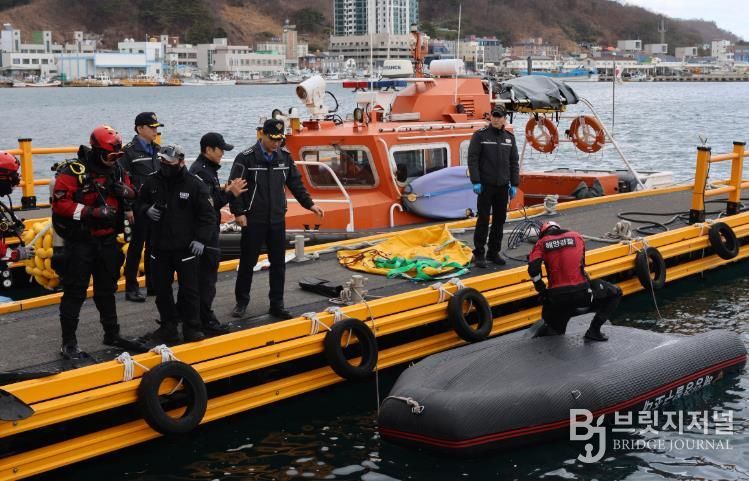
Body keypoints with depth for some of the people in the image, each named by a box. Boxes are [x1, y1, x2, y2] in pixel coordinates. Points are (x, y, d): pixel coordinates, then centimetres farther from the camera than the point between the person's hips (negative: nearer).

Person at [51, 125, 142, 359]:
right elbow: (60, 203, -21)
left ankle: (112, 335, 32)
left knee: (107, 290, 19)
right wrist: (91, 212, -26)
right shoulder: (74, 171, -16)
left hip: (107, 241, 7)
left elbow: (131, 195, 16)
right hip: (80, 241, -7)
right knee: (75, 292, -2)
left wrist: (125, 191, -8)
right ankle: (68, 343, 5)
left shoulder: (117, 169, 6)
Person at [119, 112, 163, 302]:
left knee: (153, 246, 12)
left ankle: (153, 284, 21)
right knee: (136, 246, 0)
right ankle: (131, 288, 8)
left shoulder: (156, 150, 12)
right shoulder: (130, 151, -9)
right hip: (139, 207, -6)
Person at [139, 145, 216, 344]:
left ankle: (192, 328, 11)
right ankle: (168, 327, 24)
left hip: (186, 247, -4)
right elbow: (140, 202, 17)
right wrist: (147, 209, -6)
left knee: (189, 289, 1)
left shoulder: (195, 185, -9)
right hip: (159, 247, 4)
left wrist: (201, 239, -13)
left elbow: (207, 215, -6)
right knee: (161, 289, 11)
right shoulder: (152, 182, 0)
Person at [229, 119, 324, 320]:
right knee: (247, 262, 5)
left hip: (277, 219, 4)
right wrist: (238, 212, -13)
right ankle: (242, 301, 19)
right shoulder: (246, 158, -10)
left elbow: (295, 183, 13)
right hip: (253, 220, -4)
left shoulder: (285, 156, 5)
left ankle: (277, 304, 15)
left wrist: (309, 204, 7)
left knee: (278, 263, 6)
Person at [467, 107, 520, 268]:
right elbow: (472, 159, -7)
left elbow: (514, 162, 12)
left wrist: (514, 184, 7)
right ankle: (479, 254, 4)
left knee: (500, 220, 8)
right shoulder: (480, 135, -4)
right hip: (486, 185, -4)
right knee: (483, 219, -3)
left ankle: (493, 252, 18)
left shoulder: (509, 137, 9)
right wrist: (476, 182, -14)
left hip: (503, 186, 5)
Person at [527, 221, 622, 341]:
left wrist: (542, 290, 6)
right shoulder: (576, 237, 14)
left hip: (556, 297, 2)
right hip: (580, 293, -2)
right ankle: (594, 330, 10)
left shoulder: (541, 243, 9)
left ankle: (548, 330, -5)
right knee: (615, 293, 21)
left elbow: (533, 269, -6)